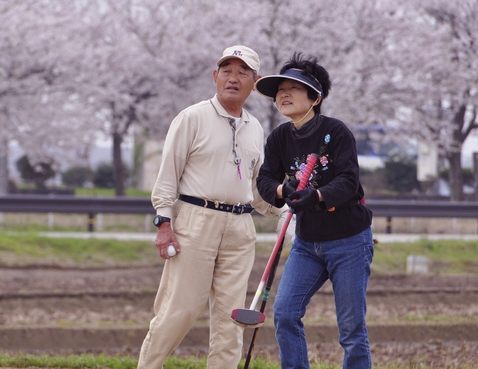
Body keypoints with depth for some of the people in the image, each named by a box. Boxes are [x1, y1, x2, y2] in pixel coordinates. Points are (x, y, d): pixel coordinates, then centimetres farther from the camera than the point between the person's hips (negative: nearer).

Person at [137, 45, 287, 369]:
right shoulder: (193, 118, -1)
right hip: (196, 220, -5)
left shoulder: (255, 129, 16)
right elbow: (169, 173, -3)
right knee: (181, 307, -9)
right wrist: (165, 223, -11)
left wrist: (286, 209, 12)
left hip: (240, 229, 5)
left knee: (231, 312, 2)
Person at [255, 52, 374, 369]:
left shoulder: (337, 132, -13)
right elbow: (265, 180, -5)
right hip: (307, 242, 5)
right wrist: (283, 190, -28)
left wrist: (316, 196, -41)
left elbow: (348, 182, -22)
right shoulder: (279, 138, 3)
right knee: (285, 312, -7)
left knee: (351, 327, -2)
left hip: (349, 241, -5)